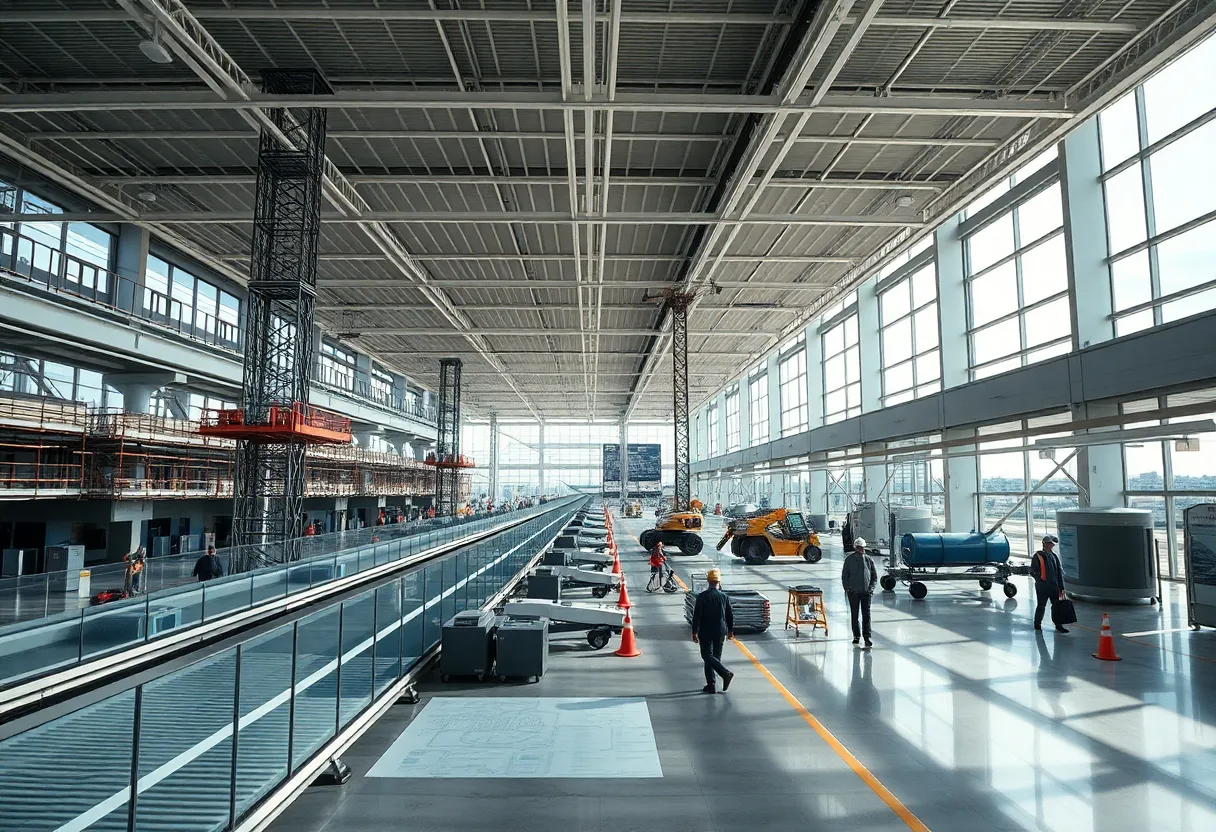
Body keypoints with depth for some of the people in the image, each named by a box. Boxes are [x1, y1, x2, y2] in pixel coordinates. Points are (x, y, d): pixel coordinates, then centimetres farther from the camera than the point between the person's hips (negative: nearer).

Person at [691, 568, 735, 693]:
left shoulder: (702, 597, -12)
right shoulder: (724, 596, -1)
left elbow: (697, 615, -13)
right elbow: (730, 615, 5)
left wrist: (694, 632, -6)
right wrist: (730, 630, 17)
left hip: (706, 632, -4)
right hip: (720, 632, 4)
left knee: (707, 656, 1)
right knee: (715, 657, 12)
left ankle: (726, 674, -17)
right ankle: (710, 686, 15)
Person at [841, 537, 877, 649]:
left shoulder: (868, 560, 5)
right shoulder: (849, 559, 1)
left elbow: (875, 576, 11)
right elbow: (844, 575, 3)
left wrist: (871, 587, -2)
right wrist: (847, 588, -6)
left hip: (866, 591, 0)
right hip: (853, 592, 0)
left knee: (866, 614, -6)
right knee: (854, 615, 7)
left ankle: (867, 636, -6)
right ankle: (856, 635, 19)